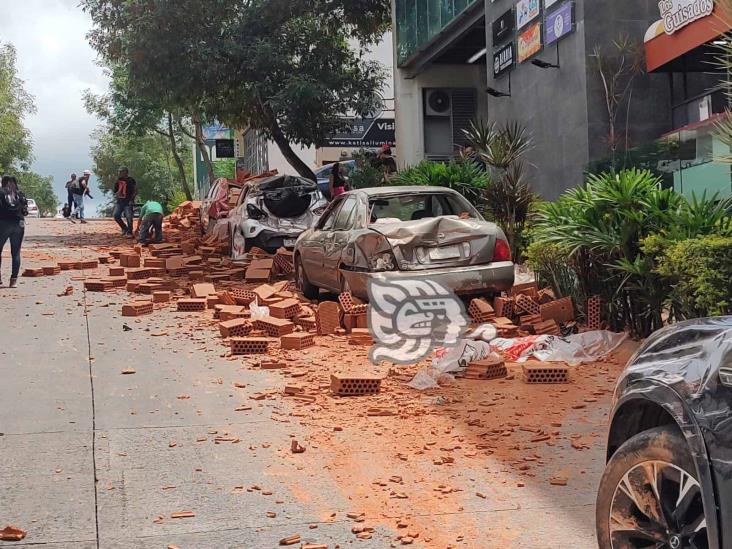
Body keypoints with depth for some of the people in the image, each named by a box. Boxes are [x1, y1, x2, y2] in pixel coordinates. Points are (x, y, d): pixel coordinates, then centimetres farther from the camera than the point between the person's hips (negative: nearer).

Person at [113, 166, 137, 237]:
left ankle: (129, 232, -1)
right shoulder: (119, 180, 12)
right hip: (119, 201, 6)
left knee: (128, 217, -10)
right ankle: (124, 228, 15)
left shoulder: (131, 180, -5)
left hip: (127, 202, -6)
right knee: (116, 216, -1)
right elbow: (114, 190, 20)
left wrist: (131, 199, -12)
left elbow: (135, 191, -6)